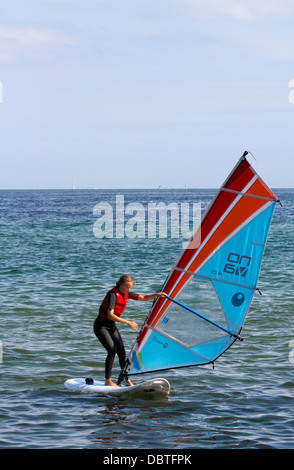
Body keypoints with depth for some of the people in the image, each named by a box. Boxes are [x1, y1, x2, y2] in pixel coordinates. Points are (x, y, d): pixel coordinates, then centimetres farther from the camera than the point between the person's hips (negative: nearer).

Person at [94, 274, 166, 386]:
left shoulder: (126, 294, 1)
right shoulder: (113, 294, -24)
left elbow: (143, 298, 0)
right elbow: (110, 315, -34)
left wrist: (156, 295, -18)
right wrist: (127, 322, -39)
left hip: (112, 326, 8)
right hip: (101, 325, -8)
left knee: (121, 351, -2)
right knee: (112, 350, -18)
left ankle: (127, 380, 1)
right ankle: (108, 380, -11)